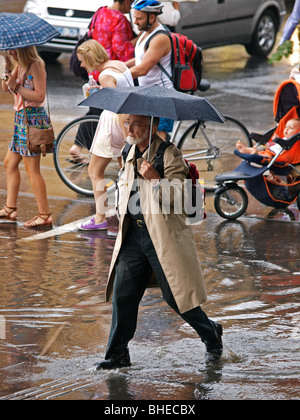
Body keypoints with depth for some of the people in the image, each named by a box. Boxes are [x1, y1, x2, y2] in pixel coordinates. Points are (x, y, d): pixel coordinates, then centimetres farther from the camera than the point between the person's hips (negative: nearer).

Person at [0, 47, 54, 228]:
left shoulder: (35, 65, -14)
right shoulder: (20, 65, 12)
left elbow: (40, 96, -20)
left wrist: (17, 87, -18)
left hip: (33, 118, -10)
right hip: (21, 118, 10)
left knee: (32, 169, -7)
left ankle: (45, 214, -2)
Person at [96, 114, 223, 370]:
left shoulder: (169, 154, -10)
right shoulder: (132, 154, 14)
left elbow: (177, 196, -18)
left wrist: (155, 179, -32)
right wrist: (124, 212, 21)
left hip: (163, 235, -7)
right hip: (133, 234, 7)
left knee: (175, 296, -1)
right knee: (122, 294, 3)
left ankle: (211, 335, 22)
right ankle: (118, 353, 12)